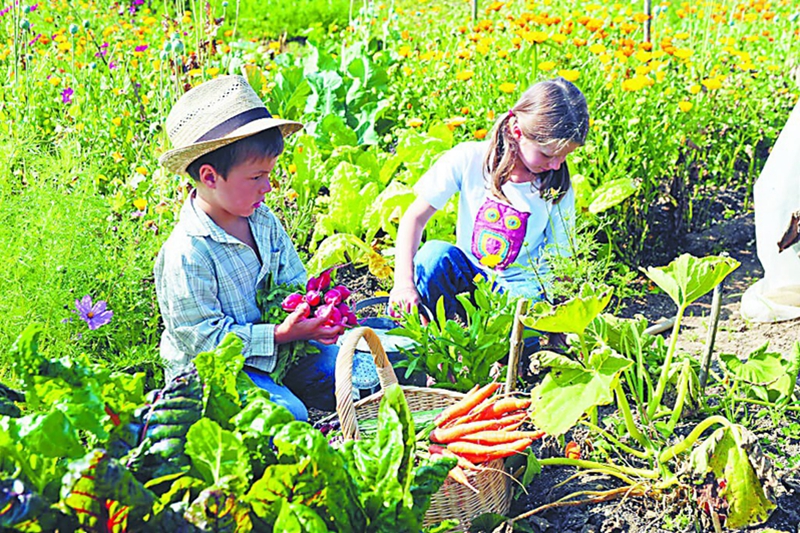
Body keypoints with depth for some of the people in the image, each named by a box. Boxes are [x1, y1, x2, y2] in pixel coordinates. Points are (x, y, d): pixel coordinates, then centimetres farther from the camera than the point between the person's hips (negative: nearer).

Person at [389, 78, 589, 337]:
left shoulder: (558, 190, -7)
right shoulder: (469, 159, -11)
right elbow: (415, 217, -12)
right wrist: (404, 283, -25)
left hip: (520, 288, 0)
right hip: (466, 275, 0)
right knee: (436, 253, -33)